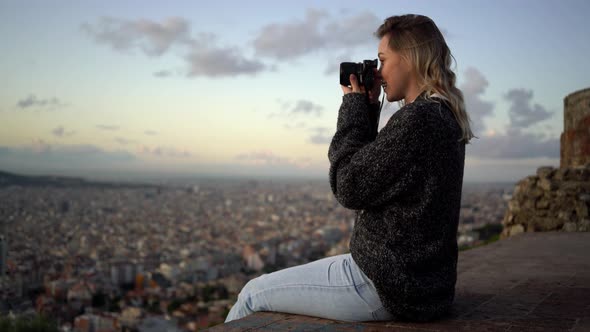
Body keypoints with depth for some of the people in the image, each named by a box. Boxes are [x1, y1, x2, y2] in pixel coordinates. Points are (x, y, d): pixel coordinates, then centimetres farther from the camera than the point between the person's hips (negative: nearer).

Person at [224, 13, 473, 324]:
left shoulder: (417, 119, -22)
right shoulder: (443, 116, 9)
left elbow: (349, 187, -19)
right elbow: (370, 173, 15)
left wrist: (354, 106, -10)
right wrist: (367, 110, 5)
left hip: (390, 285, -10)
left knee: (253, 294, 4)